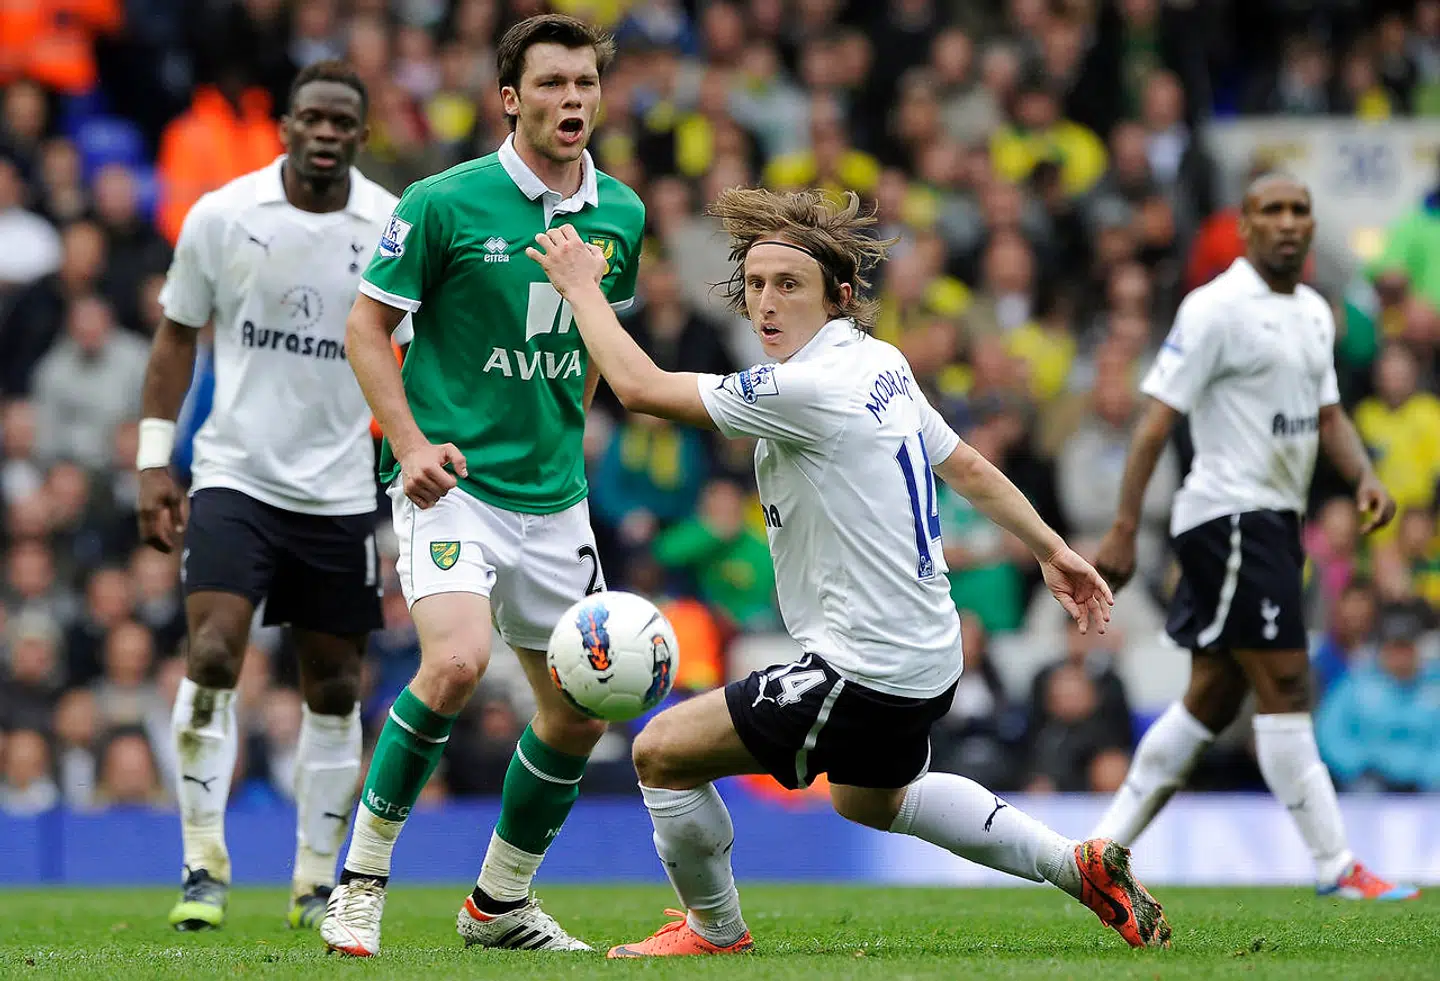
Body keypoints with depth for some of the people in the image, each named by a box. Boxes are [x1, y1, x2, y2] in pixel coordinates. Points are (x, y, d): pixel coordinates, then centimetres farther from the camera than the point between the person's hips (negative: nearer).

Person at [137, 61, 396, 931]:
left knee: (335, 690, 6)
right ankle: (205, 867, -8)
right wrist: (155, 462, 2)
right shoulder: (221, 216, -4)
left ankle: (316, 883, 19)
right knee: (212, 655, -18)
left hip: (341, 492, 2)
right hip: (235, 475, -1)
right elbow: (178, 338, 7)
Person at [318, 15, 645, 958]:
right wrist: (410, 442, -14)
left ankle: (501, 901, 28)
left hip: (555, 498, 6)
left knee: (580, 710, 8)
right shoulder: (444, 203, -11)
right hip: (452, 482, -6)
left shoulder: (620, 214, 5)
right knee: (457, 661, -27)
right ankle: (363, 878, -11)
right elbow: (368, 324, -4)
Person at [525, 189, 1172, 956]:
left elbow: (640, 386, -21)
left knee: (663, 752, -2)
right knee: (869, 800, 36)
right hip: (925, 655, 10)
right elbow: (968, 467, 15)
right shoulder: (880, 365, 5)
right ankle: (1081, 868, 35)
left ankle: (715, 930, 20)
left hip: (866, 676, -10)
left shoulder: (808, 390, -24)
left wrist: (580, 286, -7)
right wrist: (1052, 550, 26)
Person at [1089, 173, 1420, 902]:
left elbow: (1326, 413, 21)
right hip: (1229, 517, -9)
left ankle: (1105, 846, 16)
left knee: (1213, 698, 10)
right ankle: (1334, 865, -8)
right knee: (1285, 685, -10)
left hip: (1274, 521, 9)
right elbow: (1158, 417, -13)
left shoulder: (1313, 313, 14)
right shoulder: (1216, 308, -11)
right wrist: (1123, 529, -18)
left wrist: (1364, 478, 0)